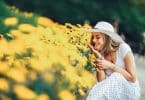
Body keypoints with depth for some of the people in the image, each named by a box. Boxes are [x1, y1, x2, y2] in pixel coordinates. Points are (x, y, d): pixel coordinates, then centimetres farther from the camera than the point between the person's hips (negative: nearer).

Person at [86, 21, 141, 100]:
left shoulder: (123, 48, -15)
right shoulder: (100, 53, -2)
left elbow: (132, 78, -15)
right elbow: (101, 82, -10)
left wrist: (110, 66, -21)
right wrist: (99, 58, -19)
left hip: (130, 90, -2)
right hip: (113, 93, 2)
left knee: (116, 77, -32)